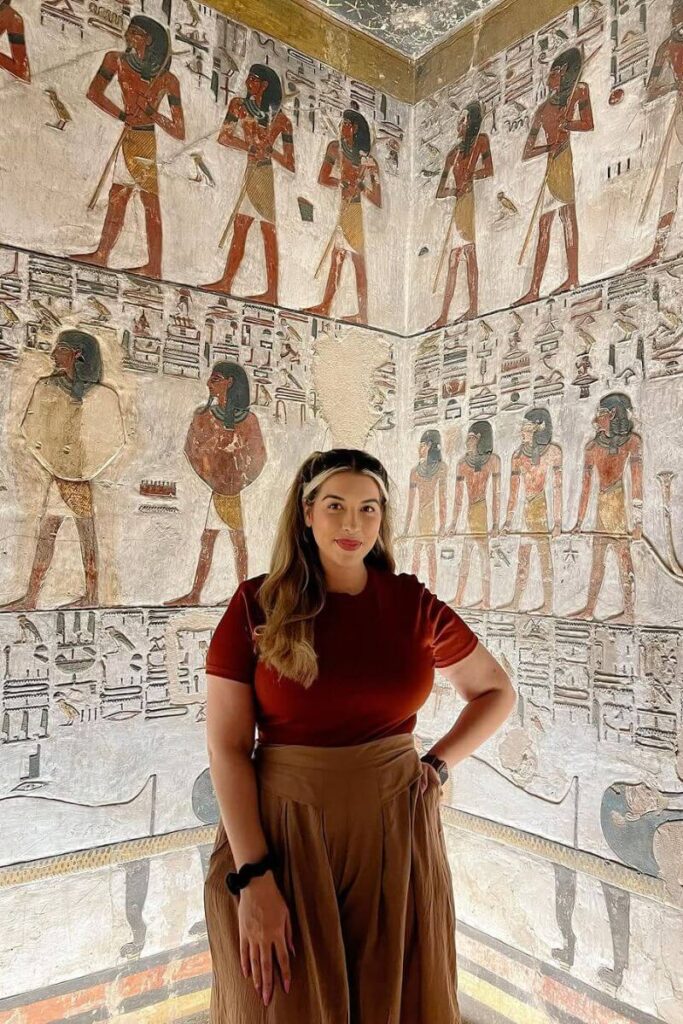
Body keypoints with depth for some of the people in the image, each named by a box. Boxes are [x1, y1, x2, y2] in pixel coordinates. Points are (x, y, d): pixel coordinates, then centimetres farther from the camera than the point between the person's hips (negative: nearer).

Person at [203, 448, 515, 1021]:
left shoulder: (414, 604, -1)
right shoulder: (256, 605, -7)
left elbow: (497, 692, 12)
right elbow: (226, 746, -9)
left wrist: (439, 763, 0)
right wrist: (252, 876, -14)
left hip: (395, 831, 2)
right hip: (283, 832, -1)